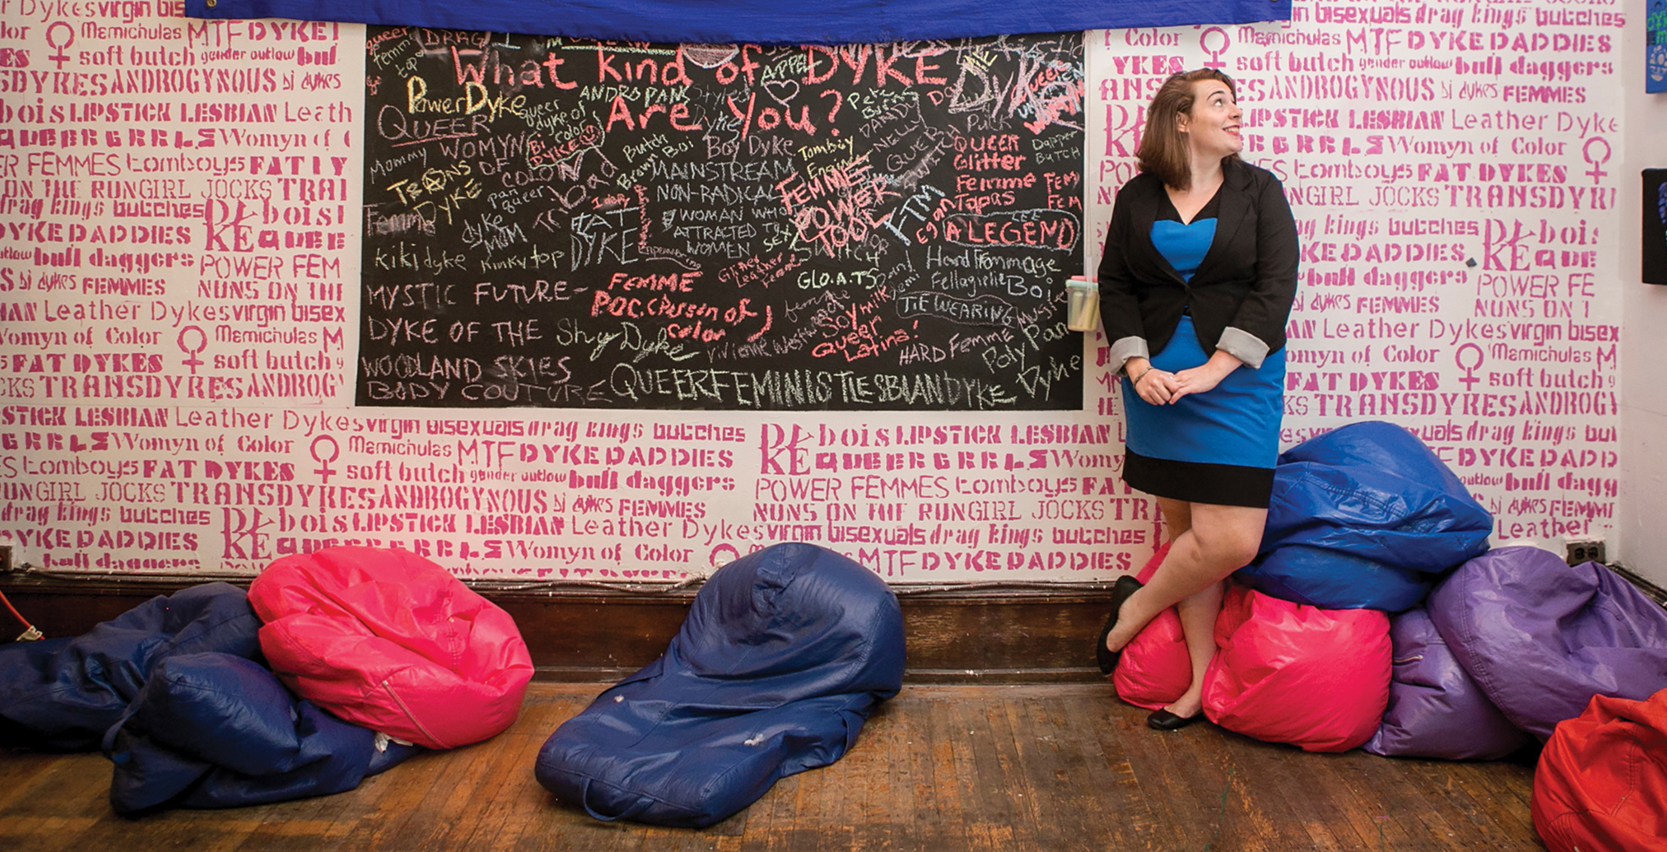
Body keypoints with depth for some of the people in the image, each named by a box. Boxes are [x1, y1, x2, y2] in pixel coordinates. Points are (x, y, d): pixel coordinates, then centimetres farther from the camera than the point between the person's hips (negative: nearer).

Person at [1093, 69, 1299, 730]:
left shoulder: (1258, 190, 4)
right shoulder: (1137, 197, 8)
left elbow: (1275, 287, -4)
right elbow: (1114, 285, 7)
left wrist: (1213, 370, -14)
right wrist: (1136, 365, -8)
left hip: (1236, 375, -1)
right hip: (1156, 379, 1)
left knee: (1230, 541, -12)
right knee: (1185, 529, 5)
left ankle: (1135, 608, 13)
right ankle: (1202, 678, 16)